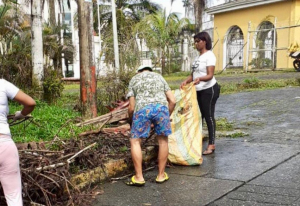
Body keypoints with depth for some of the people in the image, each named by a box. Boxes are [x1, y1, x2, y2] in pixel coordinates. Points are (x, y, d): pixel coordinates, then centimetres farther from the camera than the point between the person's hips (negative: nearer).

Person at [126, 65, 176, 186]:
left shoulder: (134, 79, 28)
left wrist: (131, 122, 34)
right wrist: (167, 116, 34)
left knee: (135, 141, 11)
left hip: (142, 108, -1)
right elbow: (172, 101, 22)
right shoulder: (159, 77, 33)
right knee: (163, 140, 18)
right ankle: (161, 175, 23)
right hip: (161, 106, 2)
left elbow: (131, 107, 18)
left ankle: (139, 177, 8)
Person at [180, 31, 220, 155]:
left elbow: (210, 75, -21)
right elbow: (193, 74, 12)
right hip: (198, 91, 8)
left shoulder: (209, 56, -11)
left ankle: (211, 145, 0)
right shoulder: (198, 57, 15)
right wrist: (186, 81, -7)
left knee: (208, 116, -5)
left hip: (209, 90, -8)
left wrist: (200, 79, -40)